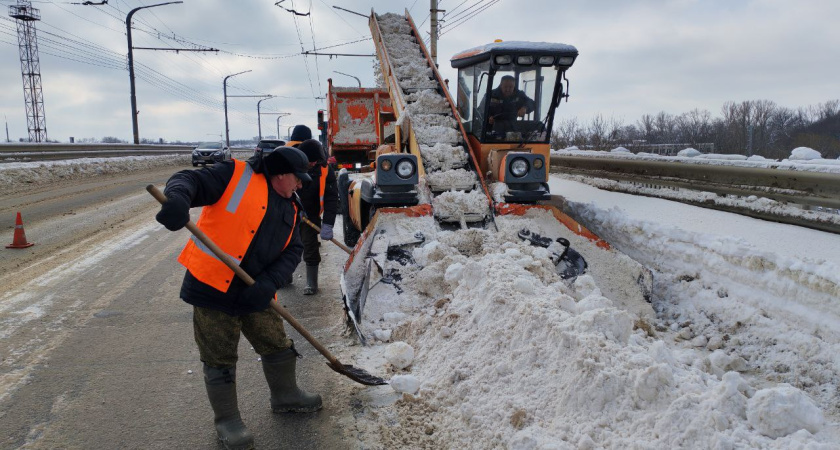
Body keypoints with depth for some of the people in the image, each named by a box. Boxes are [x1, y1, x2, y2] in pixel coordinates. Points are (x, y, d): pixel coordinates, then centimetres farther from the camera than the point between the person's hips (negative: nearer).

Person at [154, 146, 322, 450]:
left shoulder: (290, 209, 11)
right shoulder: (236, 175, -8)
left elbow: (292, 251, 5)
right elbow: (190, 180, -18)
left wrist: (269, 283, -13)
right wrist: (178, 197, -43)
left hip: (255, 294, 6)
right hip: (212, 286, -6)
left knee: (278, 345, 16)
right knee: (220, 359, 6)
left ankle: (285, 396, 40)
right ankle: (226, 419, 25)